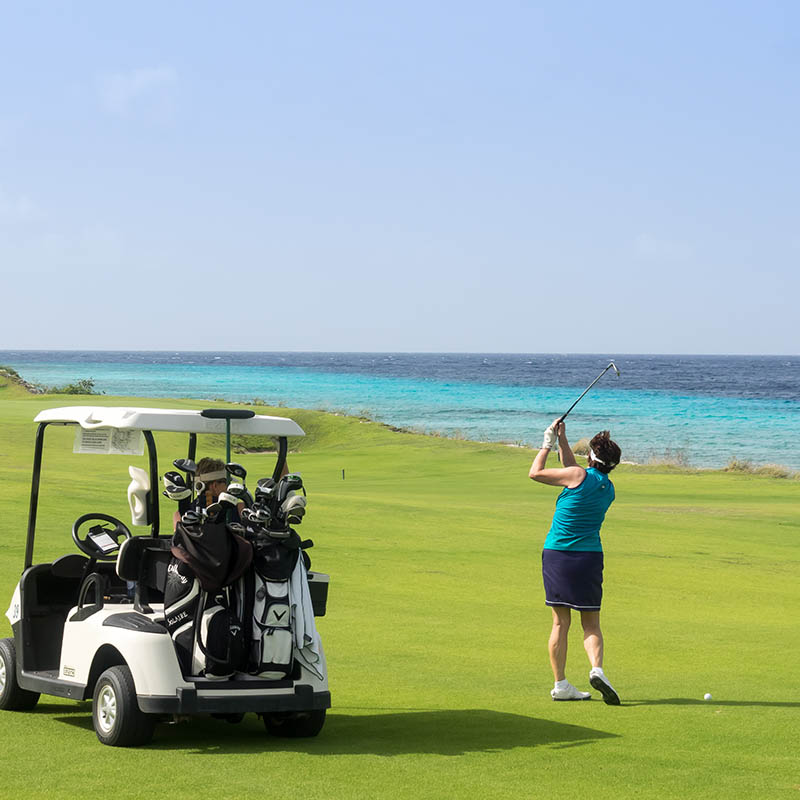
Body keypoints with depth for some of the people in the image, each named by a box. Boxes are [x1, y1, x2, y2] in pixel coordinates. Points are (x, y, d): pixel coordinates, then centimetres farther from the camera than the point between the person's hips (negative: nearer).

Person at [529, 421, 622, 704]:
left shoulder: (579, 476, -7)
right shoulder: (608, 489, 9)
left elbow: (535, 472, 1)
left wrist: (548, 444, 14)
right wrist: (562, 441, 28)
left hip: (556, 553, -2)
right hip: (589, 555, 2)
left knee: (561, 622, 3)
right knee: (591, 623, 6)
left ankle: (560, 684, 3)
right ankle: (597, 669, -19)